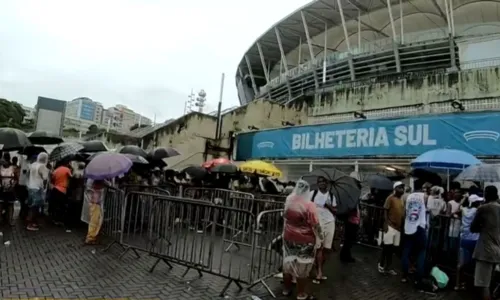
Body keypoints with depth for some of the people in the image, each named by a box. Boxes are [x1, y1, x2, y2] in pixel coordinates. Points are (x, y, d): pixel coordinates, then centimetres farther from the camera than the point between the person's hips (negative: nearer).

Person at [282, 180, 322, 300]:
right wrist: (319, 238, -7)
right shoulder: (309, 205, -20)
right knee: (302, 267, 9)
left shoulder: (288, 201, -5)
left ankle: (286, 289, 33)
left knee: (288, 263, 18)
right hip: (304, 240, -5)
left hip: (289, 237, 5)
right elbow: (315, 225, -17)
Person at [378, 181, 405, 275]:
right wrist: (386, 224, -16)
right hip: (390, 226, -6)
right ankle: (381, 265, 11)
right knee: (386, 246, -3)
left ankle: (388, 267, 18)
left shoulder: (402, 200, 13)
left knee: (392, 248, 10)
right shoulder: (390, 198, -6)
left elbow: (402, 214, 17)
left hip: (398, 227, 6)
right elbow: (385, 211, -9)